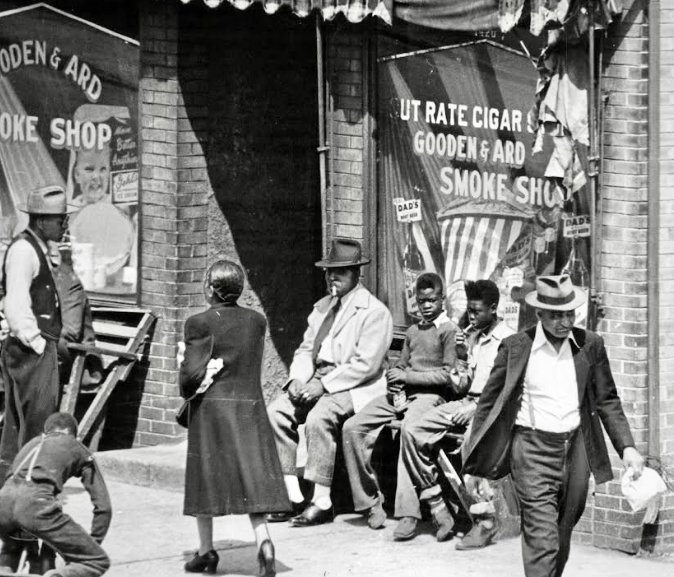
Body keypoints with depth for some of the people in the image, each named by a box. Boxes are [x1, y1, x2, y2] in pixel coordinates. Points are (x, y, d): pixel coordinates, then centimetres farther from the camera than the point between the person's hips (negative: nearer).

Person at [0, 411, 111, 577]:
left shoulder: (31, 443, 38)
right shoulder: (78, 449, 26)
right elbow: (103, 506, 19)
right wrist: (93, 544, 30)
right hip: (35, 503, -6)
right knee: (99, 562, 3)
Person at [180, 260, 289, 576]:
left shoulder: (199, 323, -10)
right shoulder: (257, 321, 4)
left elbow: (192, 372, -13)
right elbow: (253, 365, 9)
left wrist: (188, 392, 6)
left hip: (211, 408, -3)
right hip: (250, 406, 3)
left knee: (207, 477, 10)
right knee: (251, 478, 3)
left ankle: (206, 551, 18)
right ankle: (263, 541, -16)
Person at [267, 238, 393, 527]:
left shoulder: (374, 312, -7)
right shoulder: (322, 307, 20)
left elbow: (366, 364, -16)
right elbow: (305, 349, 17)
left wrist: (324, 384, -21)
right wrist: (298, 379, -5)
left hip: (354, 388, -7)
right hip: (315, 382, 8)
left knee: (319, 417, -33)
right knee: (276, 411, -15)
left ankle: (322, 502, -26)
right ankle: (291, 496, -13)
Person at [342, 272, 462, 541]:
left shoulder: (449, 330, 2)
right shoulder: (412, 332, 25)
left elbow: (448, 375, -6)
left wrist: (408, 376, -9)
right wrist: (394, 381, 3)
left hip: (431, 395, -7)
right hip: (402, 393, 7)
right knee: (352, 428, -13)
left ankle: (408, 513, -42)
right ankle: (370, 502, -9)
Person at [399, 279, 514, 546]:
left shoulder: (508, 341, -5)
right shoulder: (469, 334, 16)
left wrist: (476, 408, -19)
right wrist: (462, 357, 0)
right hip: (466, 401, 7)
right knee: (411, 430, -12)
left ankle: (486, 522, -25)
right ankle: (438, 506, -10)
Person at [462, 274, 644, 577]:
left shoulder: (590, 345, 5)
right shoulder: (515, 347, -4)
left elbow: (607, 401, 12)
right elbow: (489, 403, 3)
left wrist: (627, 447, 1)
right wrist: (473, 464, 2)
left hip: (575, 450, 4)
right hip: (532, 452, -4)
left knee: (561, 541, 13)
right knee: (542, 540, -13)